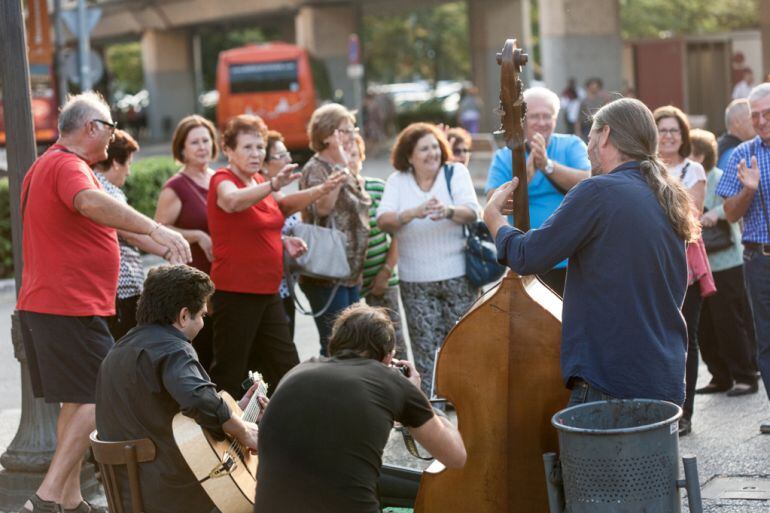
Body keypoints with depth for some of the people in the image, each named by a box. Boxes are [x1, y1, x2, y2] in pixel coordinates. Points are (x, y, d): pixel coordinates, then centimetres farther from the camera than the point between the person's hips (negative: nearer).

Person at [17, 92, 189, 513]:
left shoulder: (46, 164, 19)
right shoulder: (69, 166, -14)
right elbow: (90, 201, -37)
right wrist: (155, 229, -47)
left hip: (40, 305, 10)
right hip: (71, 308, -10)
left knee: (76, 400, 15)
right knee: (96, 400, -9)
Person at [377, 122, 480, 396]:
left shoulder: (456, 173, 2)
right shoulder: (397, 181, 4)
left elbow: (472, 212, -11)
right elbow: (383, 221, -10)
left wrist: (448, 211, -33)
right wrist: (413, 213, -29)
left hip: (458, 277, -1)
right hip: (415, 281, 1)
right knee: (425, 348, 1)